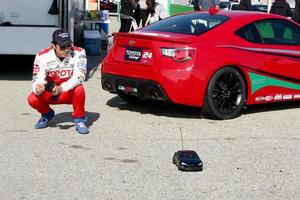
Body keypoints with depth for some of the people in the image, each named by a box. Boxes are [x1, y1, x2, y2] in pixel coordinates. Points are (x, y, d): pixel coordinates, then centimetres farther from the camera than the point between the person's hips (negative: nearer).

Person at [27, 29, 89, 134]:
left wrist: (62, 88, -45)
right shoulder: (42, 56, -15)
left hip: (70, 93, -2)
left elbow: (79, 76, -30)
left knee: (79, 89, -34)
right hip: (50, 92, 2)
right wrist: (37, 89, -43)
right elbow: (38, 79, -18)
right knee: (32, 99, -24)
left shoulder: (79, 53, -19)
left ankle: (79, 120, -10)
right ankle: (47, 114, 11)